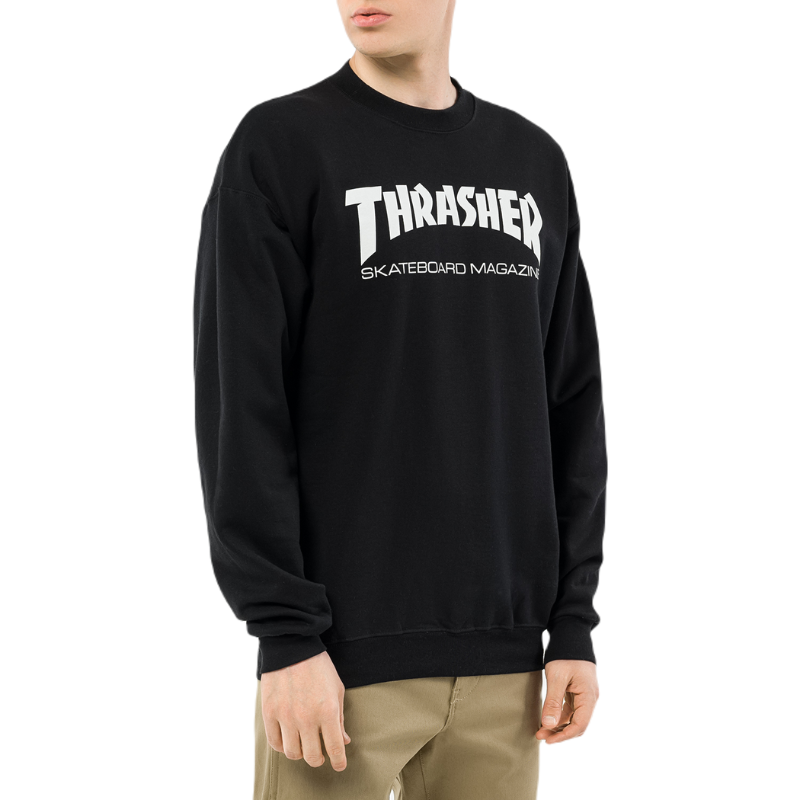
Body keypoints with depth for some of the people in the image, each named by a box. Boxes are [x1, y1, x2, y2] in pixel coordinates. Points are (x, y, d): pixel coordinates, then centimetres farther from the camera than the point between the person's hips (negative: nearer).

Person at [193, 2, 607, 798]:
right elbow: (241, 404, -8)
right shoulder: (280, 145, -3)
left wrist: (573, 620, 7)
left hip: (502, 653, 4)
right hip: (348, 651, -4)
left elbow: (573, 405, 12)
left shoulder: (535, 161, 11)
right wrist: (285, 632, -12)